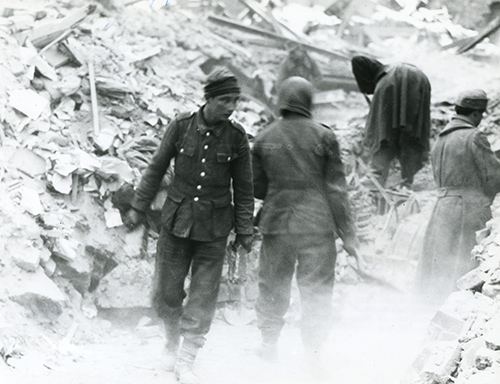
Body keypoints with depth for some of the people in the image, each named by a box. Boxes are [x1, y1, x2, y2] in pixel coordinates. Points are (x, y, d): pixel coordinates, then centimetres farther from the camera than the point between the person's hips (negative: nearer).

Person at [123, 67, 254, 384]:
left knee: (203, 298, -2)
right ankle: (173, 342, 32)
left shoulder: (237, 137, -4)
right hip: (176, 222, 0)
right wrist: (138, 208, 8)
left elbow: (243, 188, 5)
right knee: (167, 292, 6)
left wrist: (245, 231, 5)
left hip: (214, 229, 0)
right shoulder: (182, 126, -5)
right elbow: (157, 169, 6)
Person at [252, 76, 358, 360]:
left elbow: (256, 188, 8)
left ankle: (269, 343, 21)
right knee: (317, 291, 5)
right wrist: (348, 234, 0)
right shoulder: (324, 137, -5)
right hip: (317, 225, -2)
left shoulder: (264, 138, 3)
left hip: (275, 223, 3)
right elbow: (336, 189, -5)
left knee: (273, 287, 15)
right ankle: (313, 350, 5)